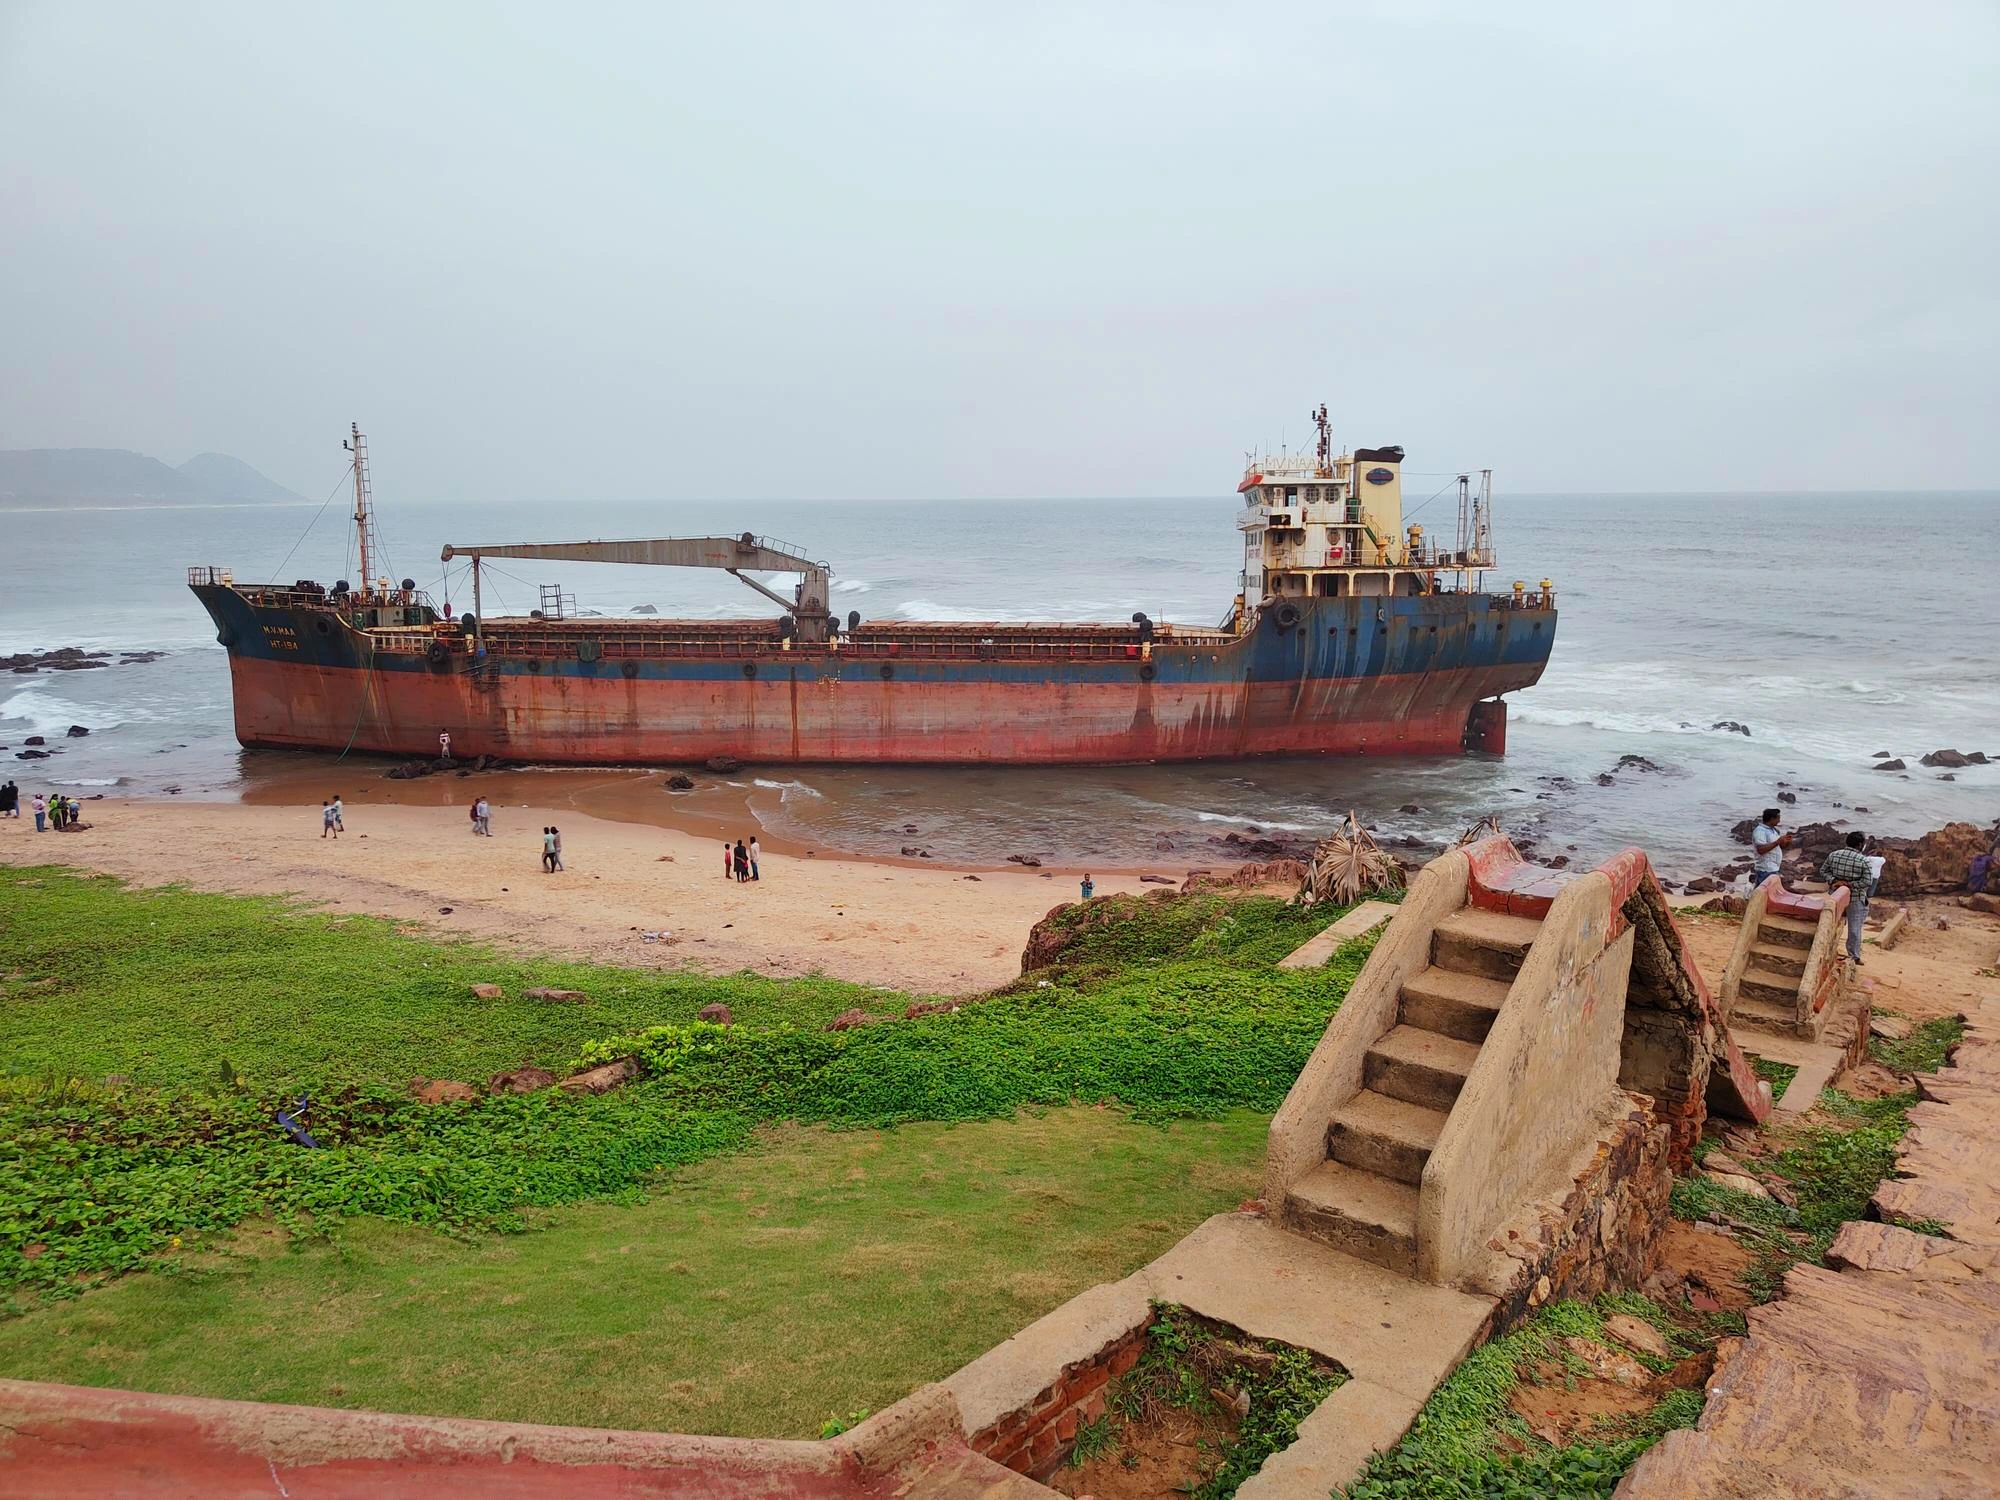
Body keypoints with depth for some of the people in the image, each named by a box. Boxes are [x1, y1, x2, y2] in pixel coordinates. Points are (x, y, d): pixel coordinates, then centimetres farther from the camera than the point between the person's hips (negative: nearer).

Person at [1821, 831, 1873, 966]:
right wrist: (1851, 884, -15)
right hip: (1855, 898, -4)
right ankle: (1854, 956, 12)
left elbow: (1823, 871, 1)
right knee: (1854, 927, 6)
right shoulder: (1863, 860, -15)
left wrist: (1834, 880, -10)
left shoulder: (1833, 855, -3)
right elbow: (1868, 881, -18)